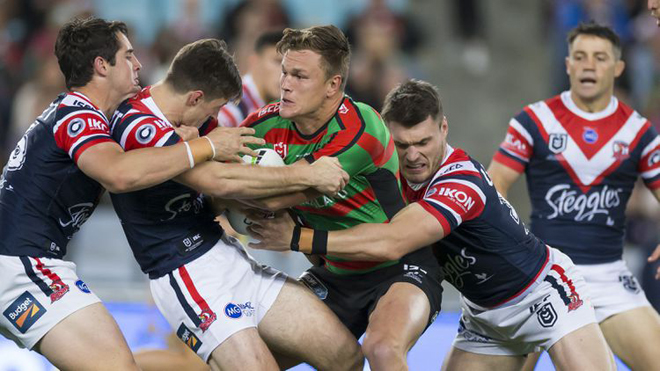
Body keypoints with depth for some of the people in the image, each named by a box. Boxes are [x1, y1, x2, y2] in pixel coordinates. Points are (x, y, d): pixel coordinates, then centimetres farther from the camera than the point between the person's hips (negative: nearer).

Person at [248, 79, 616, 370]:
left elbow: (390, 243, -42)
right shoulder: (400, 175, -8)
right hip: (485, 315, 8)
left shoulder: (461, 183, -32)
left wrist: (299, 237, -40)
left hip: (541, 292, -7)